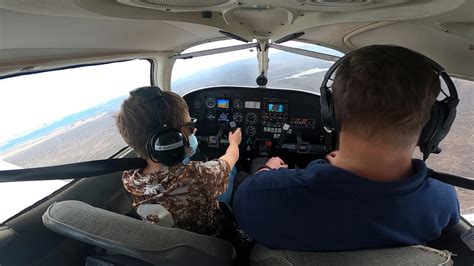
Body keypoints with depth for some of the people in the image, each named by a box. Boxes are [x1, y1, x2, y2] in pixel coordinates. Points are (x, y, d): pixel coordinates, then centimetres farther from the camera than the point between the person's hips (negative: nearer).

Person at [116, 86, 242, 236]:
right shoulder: (198, 176, -45)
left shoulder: (129, 181, -29)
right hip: (209, 234, -3)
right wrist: (234, 143, 4)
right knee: (231, 169, 19)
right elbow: (232, 157, -21)